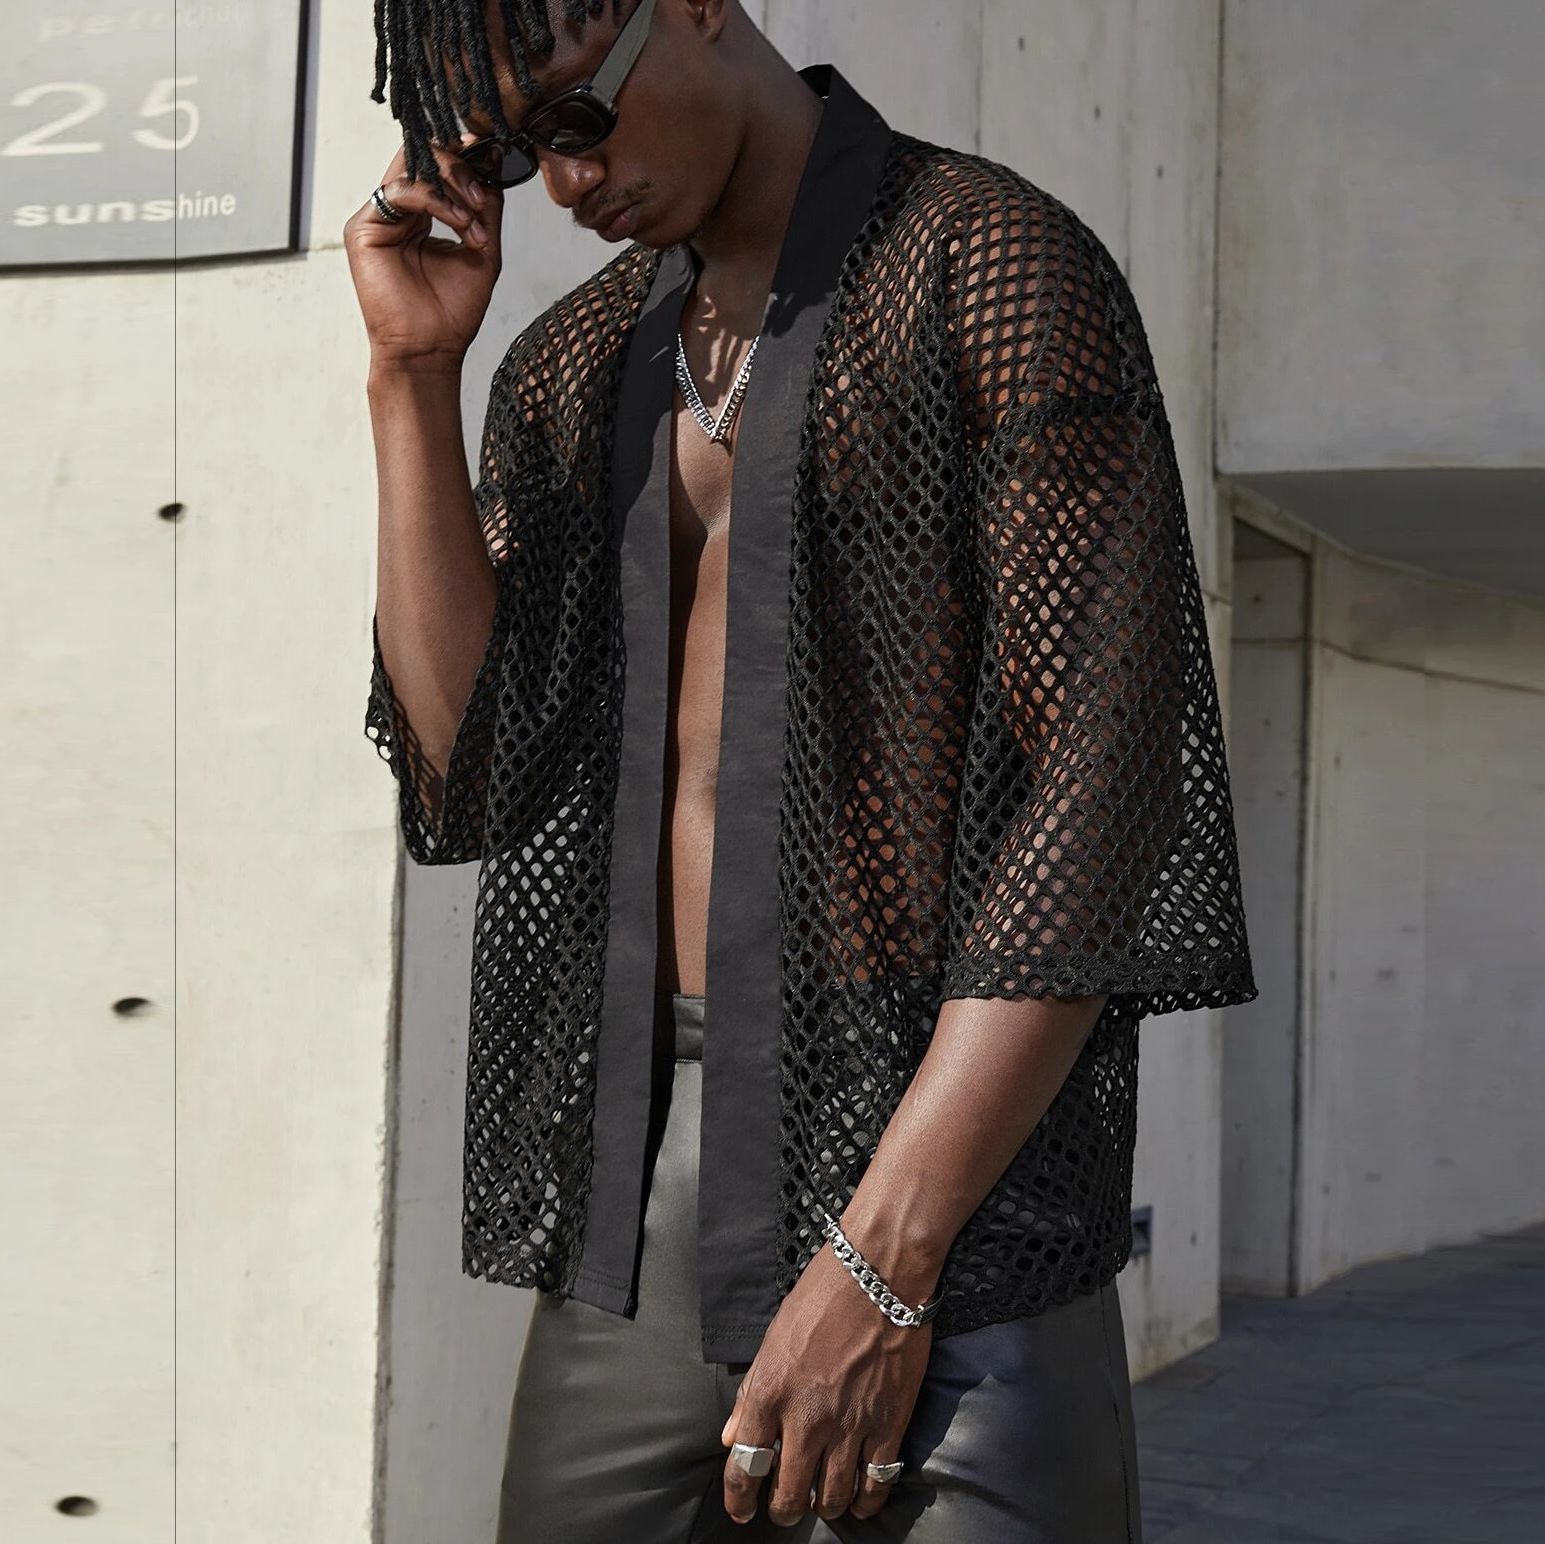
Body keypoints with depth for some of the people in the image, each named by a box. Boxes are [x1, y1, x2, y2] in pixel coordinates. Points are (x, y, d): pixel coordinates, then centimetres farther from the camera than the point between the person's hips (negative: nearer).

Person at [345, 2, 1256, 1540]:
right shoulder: (568, 363, 15)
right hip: (623, 1178, 6)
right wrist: (411, 376, -1)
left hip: (940, 1154, -5)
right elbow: (469, 784, 5)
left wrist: (882, 1257, -18)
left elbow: (1095, 780, -13)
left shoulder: (992, 267, -5)